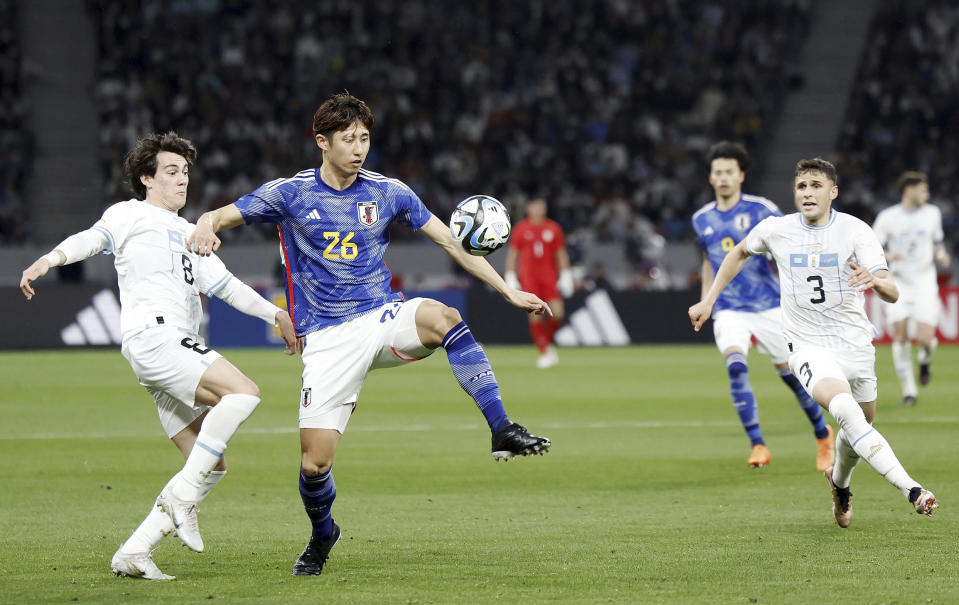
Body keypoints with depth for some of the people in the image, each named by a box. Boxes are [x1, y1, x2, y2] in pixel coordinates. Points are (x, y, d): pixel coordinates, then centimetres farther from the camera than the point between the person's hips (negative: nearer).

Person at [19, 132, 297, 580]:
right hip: (152, 336, -9)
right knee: (243, 392, -25)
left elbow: (224, 285, 35)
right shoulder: (131, 214, 7)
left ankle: (132, 554, 0)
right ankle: (182, 495, -21)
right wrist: (51, 259, -31)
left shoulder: (189, 233, 31)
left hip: (179, 350, 9)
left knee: (212, 466, 2)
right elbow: (94, 238, -11)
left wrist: (276, 314, 30)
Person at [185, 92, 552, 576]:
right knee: (314, 464, -8)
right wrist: (205, 228, -25)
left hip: (384, 319, 1)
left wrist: (509, 291, 2)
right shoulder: (290, 194, 0)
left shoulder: (387, 192, 4)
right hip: (328, 337, -1)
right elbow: (219, 217, 1)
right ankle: (322, 536, 26)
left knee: (442, 317, -35)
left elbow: (452, 242, 7)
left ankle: (503, 431, -33)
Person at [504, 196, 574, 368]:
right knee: (535, 314, -11)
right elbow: (512, 254, 7)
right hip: (528, 276, -2)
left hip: (550, 276, 2)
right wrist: (511, 278, 1)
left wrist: (566, 277, 6)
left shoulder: (554, 228, 9)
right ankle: (545, 352, -5)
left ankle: (546, 341, 15)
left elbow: (561, 254, 12)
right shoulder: (520, 229, 4)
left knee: (557, 312, -11)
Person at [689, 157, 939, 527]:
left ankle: (839, 481, 51)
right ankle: (910, 490, -38)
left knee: (859, 429, 15)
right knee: (845, 409, -29)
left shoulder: (856, 230, -8)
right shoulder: (775, 230, -2)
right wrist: (708, 301, 19)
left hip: (856, 345, 2)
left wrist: (875, 280, -39)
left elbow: (892, 294, -16)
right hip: (809, 348, -2)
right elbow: (739, 253, 21)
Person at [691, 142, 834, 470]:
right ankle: (758, 446, -18)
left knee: (791, 372, 3)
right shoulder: (702, 219, 7)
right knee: (736, 366, -22)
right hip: (729, 310, 2)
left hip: (768, 304, -2)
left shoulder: (761, 210, -6)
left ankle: (823, 433, 28)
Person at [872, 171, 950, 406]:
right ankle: (908, 390, 5)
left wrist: (941, 254, -2)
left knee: (924, 338, -12)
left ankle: (925, 359, 25)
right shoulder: (888, 217, -4)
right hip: (899, 283, -1)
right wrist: (887, 256, -24)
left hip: (925, 283, 1)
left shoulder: (932, 213, 5)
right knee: (900, 335, -8)